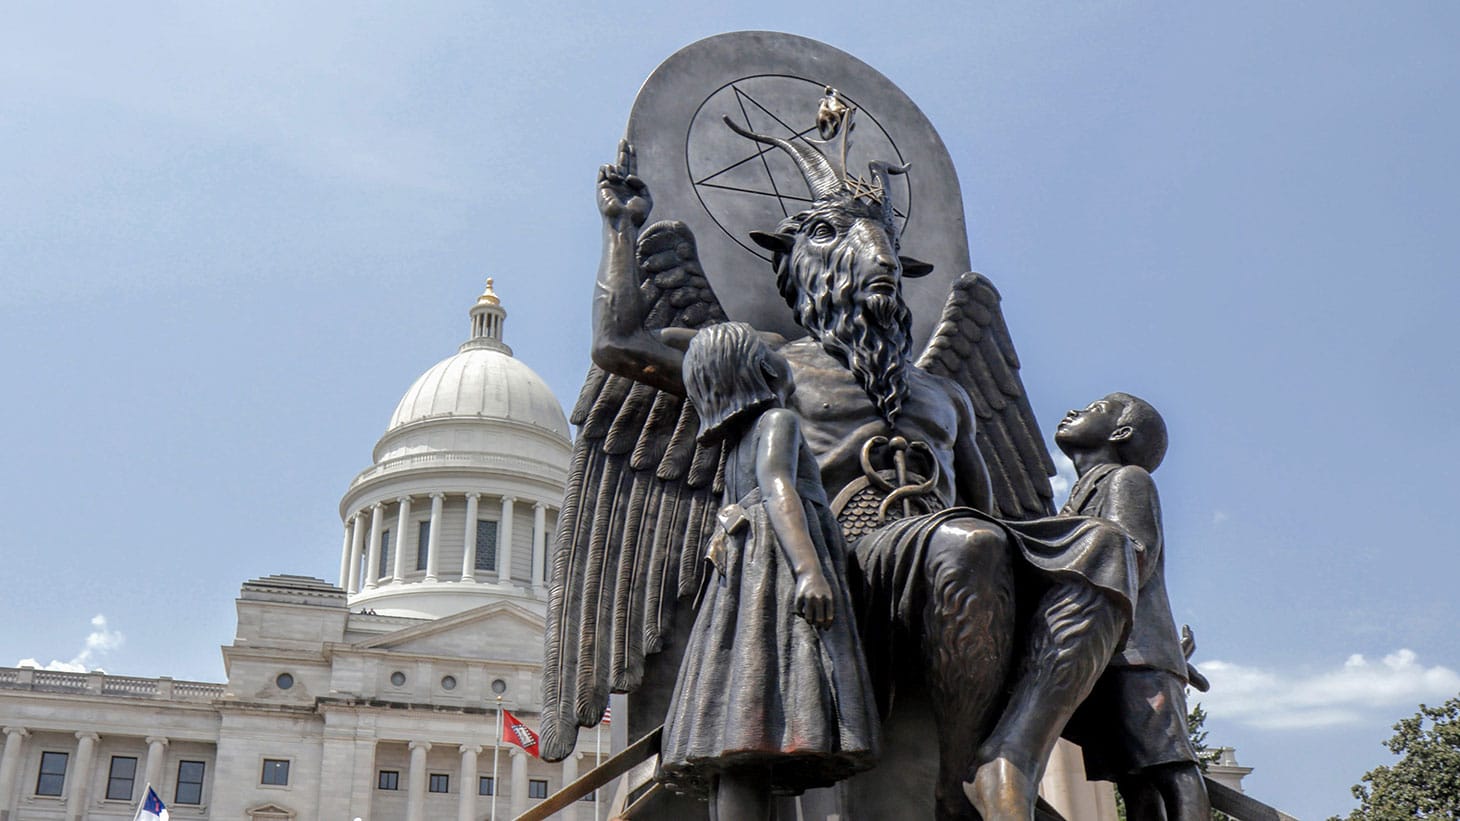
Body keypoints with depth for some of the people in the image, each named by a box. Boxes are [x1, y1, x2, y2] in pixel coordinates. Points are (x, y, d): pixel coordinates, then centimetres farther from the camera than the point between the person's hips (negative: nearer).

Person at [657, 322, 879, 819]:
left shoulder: (734, 446, 29)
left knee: (737, 752, -5)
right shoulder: (777, 420, 6)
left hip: (743, 580, 8)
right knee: (748, 740, -22)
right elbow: (777, 487, -12)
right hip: (777, 567, -8)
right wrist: (808, 568, -27)